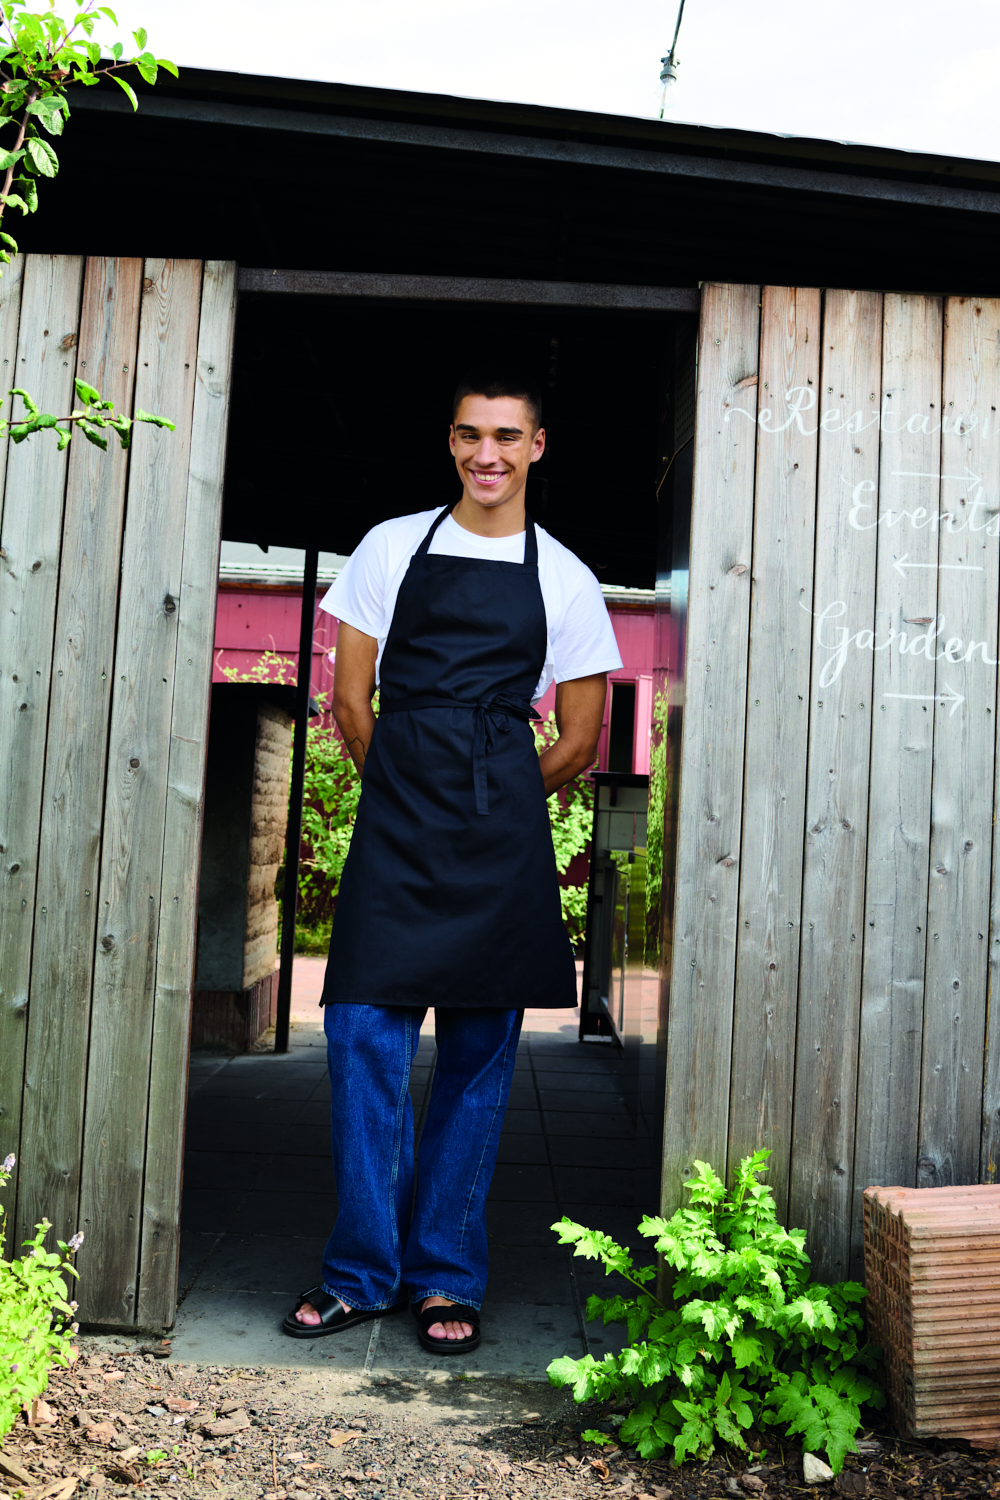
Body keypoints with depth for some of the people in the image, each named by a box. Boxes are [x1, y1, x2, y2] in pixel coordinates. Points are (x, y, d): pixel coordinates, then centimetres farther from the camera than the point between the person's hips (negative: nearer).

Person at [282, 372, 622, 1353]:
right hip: (393, 826, 1)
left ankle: (446, 1280, 16)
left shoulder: (563, 579, 9)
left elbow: (579, 743, 11)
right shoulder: (392, 547, 11)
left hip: (500, 836, 0)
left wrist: (489, 802, 11)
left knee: (479, 1055, 4)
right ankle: (364, 1272, 12)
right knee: (363, 1037, -3)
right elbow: (350, 699, 11)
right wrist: (414, 793, 12)